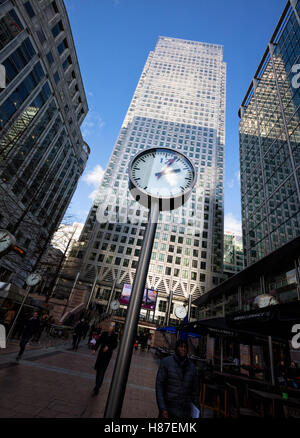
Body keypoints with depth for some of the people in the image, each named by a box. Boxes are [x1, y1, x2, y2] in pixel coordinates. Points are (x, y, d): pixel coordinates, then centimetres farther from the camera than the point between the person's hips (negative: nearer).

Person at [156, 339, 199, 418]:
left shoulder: (192, 367, 3)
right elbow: (159, 386, -7)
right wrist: (162, 409, -13)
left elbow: (195, 391, 11)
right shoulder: (165, 362, -6)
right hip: (168, 411, -2)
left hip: (185, 413, 2)